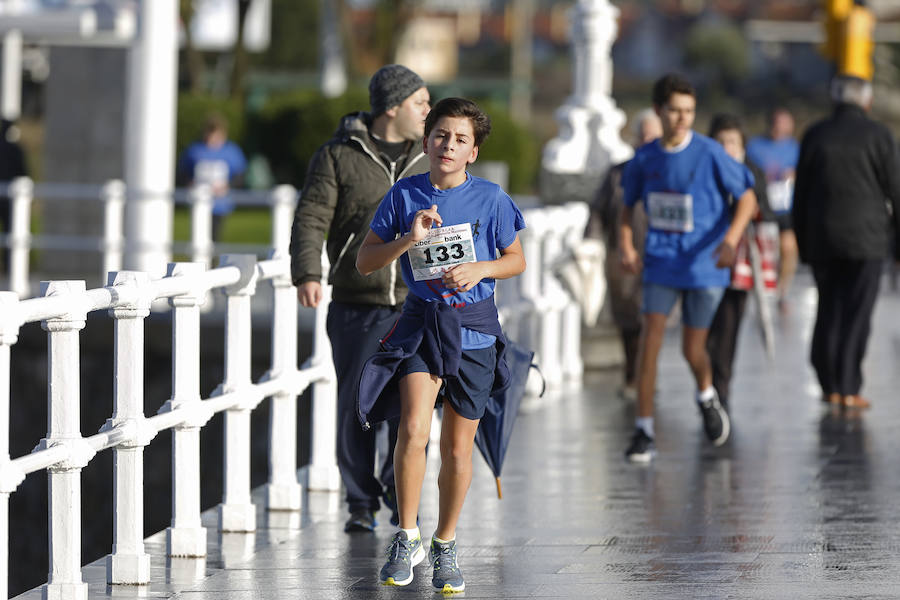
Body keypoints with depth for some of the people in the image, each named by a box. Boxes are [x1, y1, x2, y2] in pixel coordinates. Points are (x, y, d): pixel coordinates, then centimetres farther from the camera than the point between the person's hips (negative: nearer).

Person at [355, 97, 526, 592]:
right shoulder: (404, 196, 0)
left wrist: (478, 269, -12)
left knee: (457, 447, 5)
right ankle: (406, 537, -2)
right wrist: (409, 239, -14)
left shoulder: (489, 198, -2)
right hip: (420, 323, 0)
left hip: (473, 328, 0)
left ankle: (445, 546, 23)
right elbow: (364, 261, 3)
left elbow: (516, 260, 7)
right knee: (413, 430, -19)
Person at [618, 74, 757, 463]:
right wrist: (626, 246, -2)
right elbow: (628, 205, 14)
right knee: (650, 338, -12)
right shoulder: (644, 160, 0)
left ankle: (707, 398, 40)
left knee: (692, 350, 5)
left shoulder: (710, 155, -11)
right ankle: (643, 431, -9)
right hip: (660, 261, 2)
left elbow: (747, 197, -6)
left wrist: (731, 239, -21)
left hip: (704, 267, -2)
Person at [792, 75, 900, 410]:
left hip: (822, 241, 3)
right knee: (857, 314, -1)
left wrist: (803, 244, 15)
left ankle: (830, 386, 11)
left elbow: (800, 196, 7)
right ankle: (848, 389, -4)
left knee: (828, 311, 11)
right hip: (866, 240, -3)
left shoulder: (815, 135, 4)